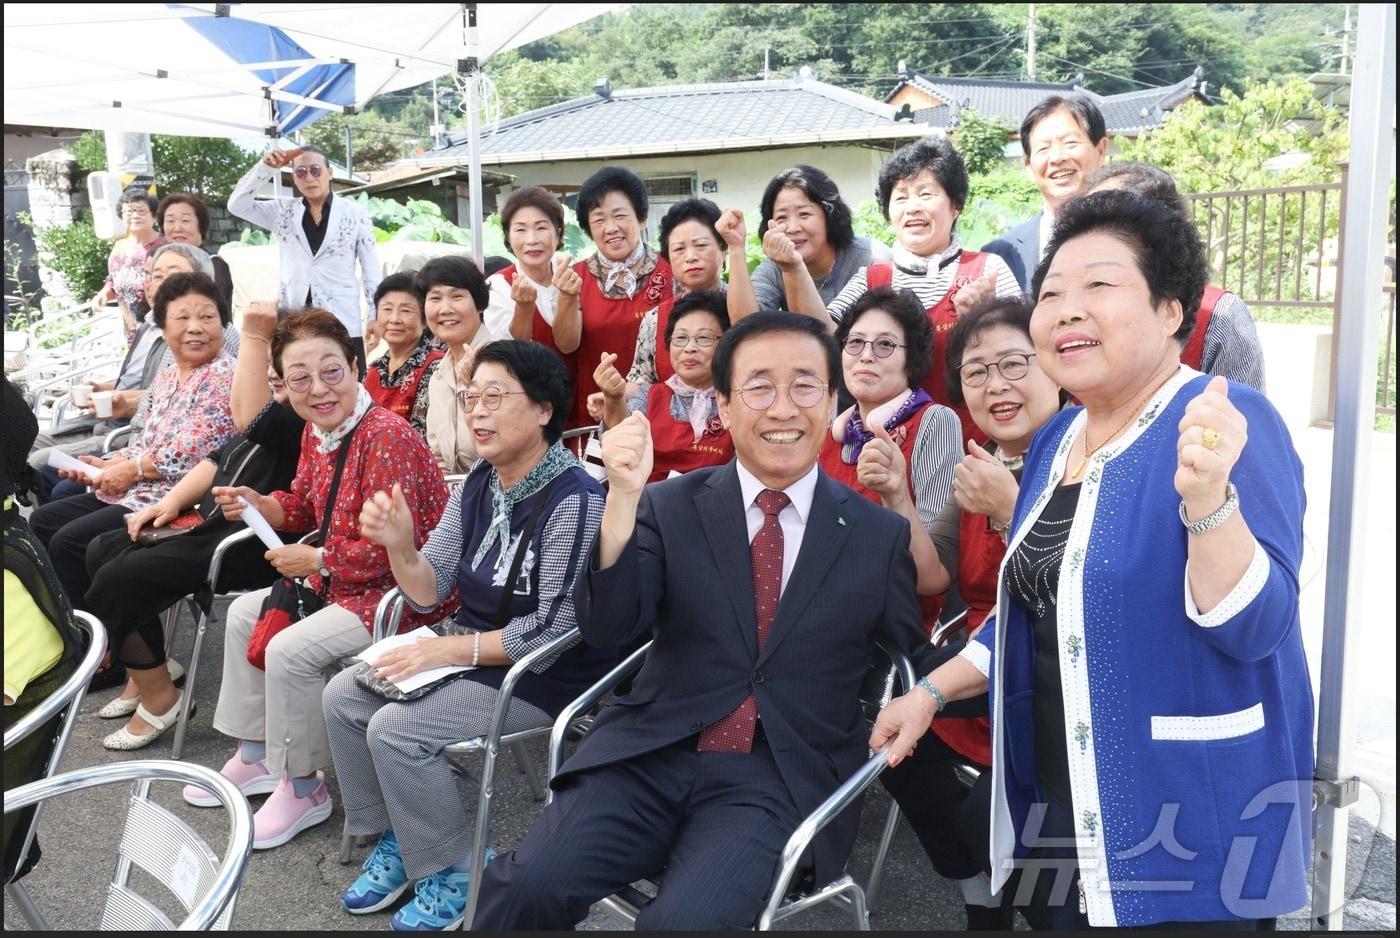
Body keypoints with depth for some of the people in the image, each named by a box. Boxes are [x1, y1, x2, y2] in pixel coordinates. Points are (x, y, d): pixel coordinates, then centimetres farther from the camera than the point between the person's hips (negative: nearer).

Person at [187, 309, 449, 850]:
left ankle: (304, 789, 3)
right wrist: (260, 506, -2)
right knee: (245, 613, 16)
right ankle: (257, 755, 30)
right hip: (339, 581, 11)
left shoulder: (386, 436, -27)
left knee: (290, 651, -20)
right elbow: (306, 505, 19)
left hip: (405, 591, -11)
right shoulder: (316, 430, 3)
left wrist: (317, 560, -17)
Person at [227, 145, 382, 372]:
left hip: (342, 321, -2)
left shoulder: (355, 214, 3)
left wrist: (376, 316, -1)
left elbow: (371, 269, 3)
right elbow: (237, 205, 0)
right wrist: (266, 167, -8)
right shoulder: (283, 211, 10)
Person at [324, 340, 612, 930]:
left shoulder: (574, 500, -23)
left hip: (544, 676, -8)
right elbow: (429, 592, 1)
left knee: (396, 728, -20)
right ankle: (394, 841, 17)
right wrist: (400, 547, -20)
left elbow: (557, 628, -24)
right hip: (471, 653, 9)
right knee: (342, 696, 1)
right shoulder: (478, 485, 2)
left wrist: (448, 650, -21)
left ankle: (454, 873, 2)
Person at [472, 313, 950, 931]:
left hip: (783, 778, -1)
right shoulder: (671, 506, 3)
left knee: (687, 920, -27)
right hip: (650, 752, 1)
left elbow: (920, 663, 14)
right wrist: (624, 497, -19)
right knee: (524, 888, -19)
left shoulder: (881, 534, 3)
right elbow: (606, 631, -7)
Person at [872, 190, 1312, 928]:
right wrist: (932, 690, 9)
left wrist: (1206, 497, -40)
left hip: (1191, 815, -7)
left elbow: (1255, 627, -24)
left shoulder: (1233, 424, -16)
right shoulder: (1056, 439, 6)